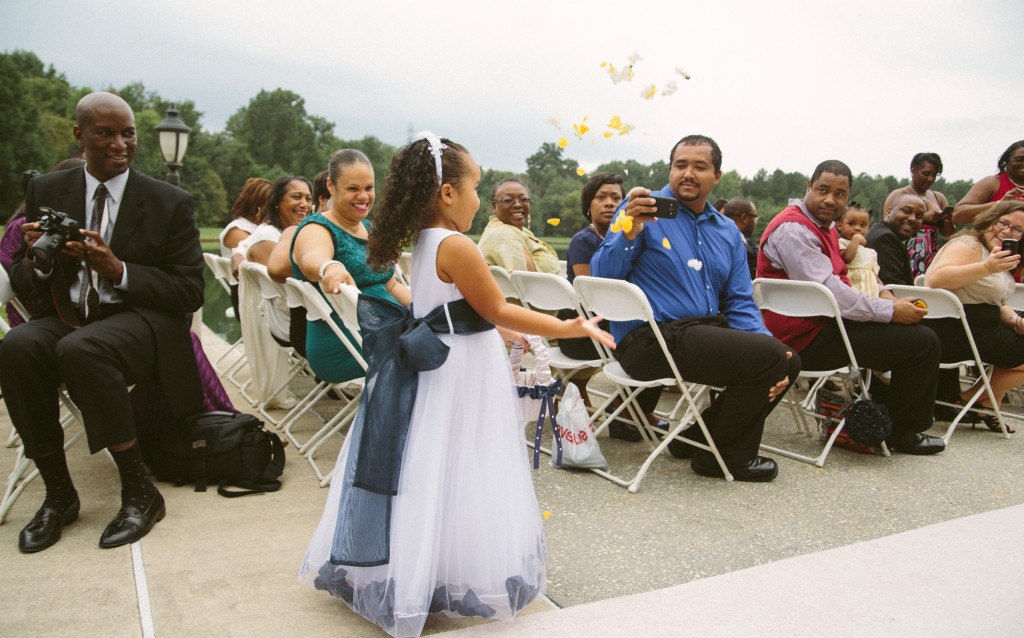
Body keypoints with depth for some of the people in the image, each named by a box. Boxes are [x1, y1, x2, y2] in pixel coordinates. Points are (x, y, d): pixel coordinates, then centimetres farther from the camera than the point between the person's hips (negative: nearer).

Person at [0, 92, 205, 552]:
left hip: (141, 320, -3)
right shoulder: (46, 192, 8)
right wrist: (38, 260, -14)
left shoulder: (170, 202, -1)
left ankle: (140, 493, -19)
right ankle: (58, 495, -11)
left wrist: (120, 271, -17)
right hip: (67, 318, 4)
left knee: (80, 349, -34)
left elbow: (191, 292, -4)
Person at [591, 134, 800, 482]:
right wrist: (629, 233, -26)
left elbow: (740, 304, 13)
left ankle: (699, 436, 15)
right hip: (650, 339, -8)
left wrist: (766, 342, -5)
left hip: (705, 331, 8)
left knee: (788, 361, 0)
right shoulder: (645, 210, -3)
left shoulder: (726, 231, 16)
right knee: (768, 356, -20)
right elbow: (602, 278, -11)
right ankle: (721, 456, 4)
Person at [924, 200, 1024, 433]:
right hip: (956, 332, -10)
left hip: (980, 329, 10)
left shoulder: (995, 256, 20)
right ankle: (970, 399, 9)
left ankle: (986, 403, 16)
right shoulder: (969, 244, -10)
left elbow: (994, 304, 23)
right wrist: (987, 268, -36)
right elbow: (936, 278, -29)